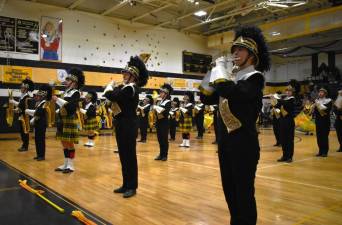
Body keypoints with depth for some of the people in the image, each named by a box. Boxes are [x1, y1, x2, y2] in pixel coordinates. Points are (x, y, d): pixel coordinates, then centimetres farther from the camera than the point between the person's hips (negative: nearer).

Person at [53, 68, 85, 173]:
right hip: (62, 120, 8)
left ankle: (71, 165, 3)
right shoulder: (65, 92, 16)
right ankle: (66, 164, 21)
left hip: (70, 120, -8)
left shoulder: (76, 93, -9)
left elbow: (70, 105, -23)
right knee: (64, 143, 12)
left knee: (69, 143, -4)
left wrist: (57, 99, -20)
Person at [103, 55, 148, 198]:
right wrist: (113, 88, -1)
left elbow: (111, 96, -21)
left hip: (128, 125, -10)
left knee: (130, 156, -1)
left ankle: (132, 187, 10)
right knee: (123, 155, 14)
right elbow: (109, 95, 12)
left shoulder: (131, 88, -15)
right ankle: (126, 184, 25)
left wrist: (111, 86, -3)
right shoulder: (124, 87, 14)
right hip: (121, 124, 10)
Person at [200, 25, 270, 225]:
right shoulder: (231, 76, 13)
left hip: (244, 142, -8)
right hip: (225, 140, 8)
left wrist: (221, 68, -18)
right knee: (229, 189, 18)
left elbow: (233, 93, -31)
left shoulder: (255, 77, -11)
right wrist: (214, 71, 5)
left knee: (244, 191, 2)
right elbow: (206, 98, 13)